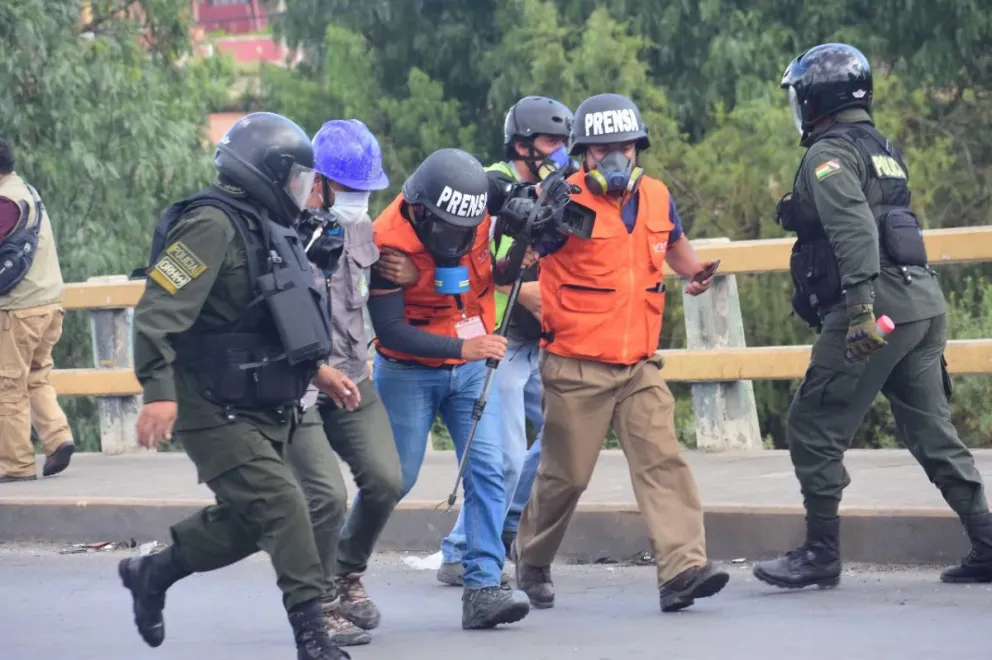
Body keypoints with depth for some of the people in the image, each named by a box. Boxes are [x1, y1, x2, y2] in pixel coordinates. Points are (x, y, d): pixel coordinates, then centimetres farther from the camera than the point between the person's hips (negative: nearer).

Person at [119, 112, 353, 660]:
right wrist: (159, 391, -32)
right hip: (216, 412, -10)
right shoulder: (213, 225, -17)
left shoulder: (266, 227, 14)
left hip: (265, 410, 10)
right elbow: (158, 312, -24)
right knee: (282, 507, -15)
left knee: (246, 521, 14)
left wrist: (316, 369, 19)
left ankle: (150, 574, 34)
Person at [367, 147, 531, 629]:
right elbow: (391, 331, -25)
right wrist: (460, 347, -33)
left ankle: (482, 589, -9)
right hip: (409, 372, -4)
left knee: (487, 471, -7)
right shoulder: (388, 242, -24)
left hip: (472, 367, 4)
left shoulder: (479, 217, -9)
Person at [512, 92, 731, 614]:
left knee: (662, 460, -10)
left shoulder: (656, 197, 7)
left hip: (639, 364, 5)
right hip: (576, 367, -4)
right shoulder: (565, 202, -11)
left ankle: (682, 569, -17)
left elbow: (673, 242, 31)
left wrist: (694, 272, 12)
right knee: (565, 475, 5)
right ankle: (532, 564, 28)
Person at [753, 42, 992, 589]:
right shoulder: (883, 150, 22)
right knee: (931, 432, 12)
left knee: (813, 430, -1)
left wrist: (860, 306, -29)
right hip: (925, 303, 9)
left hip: (877, 303, -9)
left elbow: (855, 229, -21)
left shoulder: (829, 154, -6)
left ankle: (821, 554, 1)